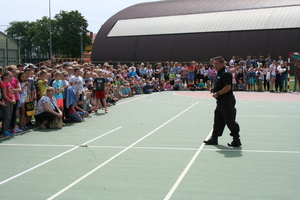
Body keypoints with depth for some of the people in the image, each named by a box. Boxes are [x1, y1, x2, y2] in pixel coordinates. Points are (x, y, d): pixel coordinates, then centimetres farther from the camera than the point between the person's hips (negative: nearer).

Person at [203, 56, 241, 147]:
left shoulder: (226, 73, -15)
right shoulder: (219, 73, 16)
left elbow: (228, 87, -23)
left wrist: (217, 93, -19)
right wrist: (214, 89, 9)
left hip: (227, 102, -10)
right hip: (221, 102, 11)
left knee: (230, 121, -4)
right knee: (218, 121, 14)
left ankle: (236, 140, 5)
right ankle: (214, 139, 22)